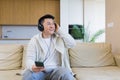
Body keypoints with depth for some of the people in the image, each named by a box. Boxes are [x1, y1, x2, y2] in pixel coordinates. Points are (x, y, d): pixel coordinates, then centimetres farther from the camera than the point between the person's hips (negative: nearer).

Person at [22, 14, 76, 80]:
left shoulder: (59, 38, 10)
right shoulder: (34, 40, 4)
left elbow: (72, 43, -5)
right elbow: (30, 59, -4)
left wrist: (59, 31, -1)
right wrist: (32, 67, -29)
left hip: (55, 70, 1)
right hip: (39, 71, 0)